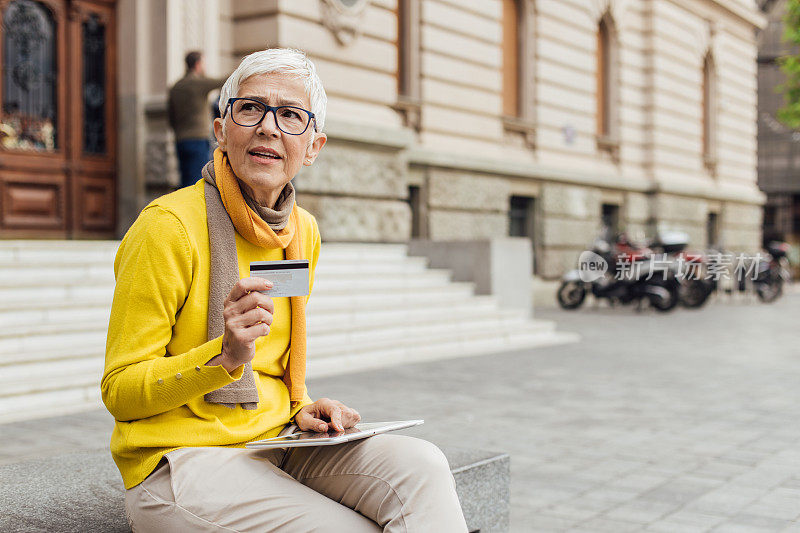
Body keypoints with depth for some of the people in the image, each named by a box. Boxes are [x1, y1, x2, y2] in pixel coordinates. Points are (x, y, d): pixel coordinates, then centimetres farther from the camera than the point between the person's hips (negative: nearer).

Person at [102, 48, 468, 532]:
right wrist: (226, 356, -27)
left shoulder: (303, 233, 7)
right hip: (183, 458, -6)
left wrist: (301, 406, -1)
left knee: (422, 466, -20)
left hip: (277, 442, 6)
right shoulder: (169, 226, -14)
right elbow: (119, 391, -11)